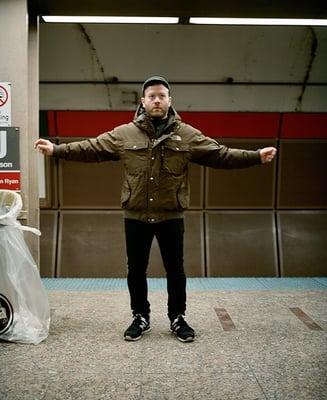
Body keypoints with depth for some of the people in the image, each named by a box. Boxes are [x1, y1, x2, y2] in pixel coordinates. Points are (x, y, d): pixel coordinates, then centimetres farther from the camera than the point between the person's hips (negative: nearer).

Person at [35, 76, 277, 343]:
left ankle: (178, 319, 28)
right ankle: (140, 318, 30)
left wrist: (256, 156, -9)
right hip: (136, 217, 1)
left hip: (171, 217, 0)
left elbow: (221, 154, -1)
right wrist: (56, 149, -4)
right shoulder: (123, 134, 0)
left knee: (175, 270, 10)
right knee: (136, 270, 11)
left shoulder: (188, 135, 0)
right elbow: (91, 148, 2)